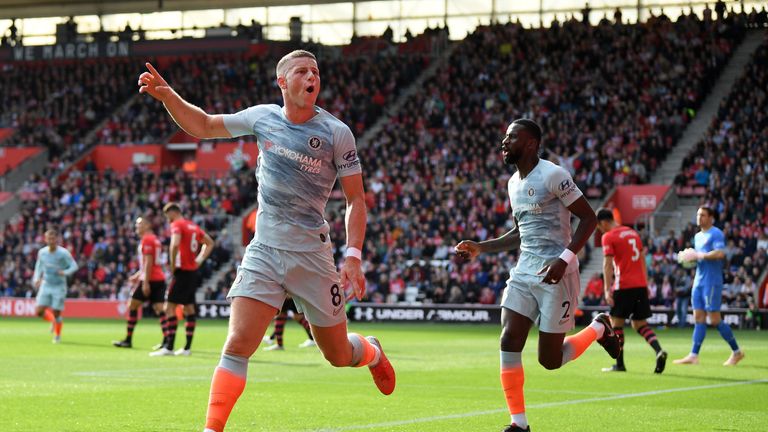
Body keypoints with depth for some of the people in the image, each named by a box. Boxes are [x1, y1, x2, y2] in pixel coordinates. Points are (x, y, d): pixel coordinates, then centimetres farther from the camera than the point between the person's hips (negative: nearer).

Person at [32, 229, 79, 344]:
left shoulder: (63, 253, -13)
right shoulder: (42, 252, -1)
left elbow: (74, 266, -10)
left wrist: (65, 272, -30)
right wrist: (36, 278, 1)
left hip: (59, 287, -4)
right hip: (45, 285, 4)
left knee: (56, 313, -4)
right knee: (39, 311, -6)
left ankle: (57, 335, 20)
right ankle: (53, 321, 26)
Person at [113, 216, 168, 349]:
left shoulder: (147, 239, -8)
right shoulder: (155, 239, 20)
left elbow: (148, 262, -16)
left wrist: (145, 282, -20)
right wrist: (138, 275, 26)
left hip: (150, 280, -8)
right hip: (160, 279, 8)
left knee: (132, 306, 2)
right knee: (159, 309, -1)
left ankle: (128, 340, 5)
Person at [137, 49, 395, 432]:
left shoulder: (336, 132, -6)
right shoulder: (263, 117, 3)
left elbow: (355, 199, -3)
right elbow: (202, 126, 14)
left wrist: (353, 256, -13)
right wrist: (167, 95, -3)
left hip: (311, 254, -2)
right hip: (264, 251, 2)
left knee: (338, 355, 10)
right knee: (238, 344, -15)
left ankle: (371, 353, 46)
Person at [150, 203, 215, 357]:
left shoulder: (177, 225, -8)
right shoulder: (193, 226, 16)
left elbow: (175, 244, -26)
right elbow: (210, 243, 26)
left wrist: (172, 266, -15)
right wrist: (200, 260, 18)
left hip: (182, 271, -9)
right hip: (193, 272, 9)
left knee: (170, 307, -9)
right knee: (189, 307, 11)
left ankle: (169, 347, -15)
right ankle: (187, 347, 14)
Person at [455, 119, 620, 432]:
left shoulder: (552, 175, -12)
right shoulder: (514, 183, 14)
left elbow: (589, 218, -11)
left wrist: (565, 258, -22)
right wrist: (480, 248, 14)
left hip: (555, 275, -7)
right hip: (524, 272, 7)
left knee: (550, 360, -1)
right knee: (509, 343, -7)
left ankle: (599, 329, 27)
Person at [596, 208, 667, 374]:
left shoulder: (608, 237, -5)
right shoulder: (633, 232, 17)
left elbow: (607, 265, -13)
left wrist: (607, 290, -15)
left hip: (623, 286, -7)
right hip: (641, 285, 7)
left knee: (616, 322, 5)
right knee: (640, 324, 11)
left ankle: (619, 364, 4)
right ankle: (659, 351, -12)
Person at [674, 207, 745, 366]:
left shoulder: (716, 234, -10)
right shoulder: (698, 236, 18)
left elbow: (720, 253, -24)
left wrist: (697, 255, -19)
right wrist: (689, 255, 5)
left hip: (712, 281, -8)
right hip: (699, 280, 8)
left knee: (714, 320, -7)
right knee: (698, 318, 4)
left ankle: (736, 352, 5)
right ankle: (693, 356, 1)